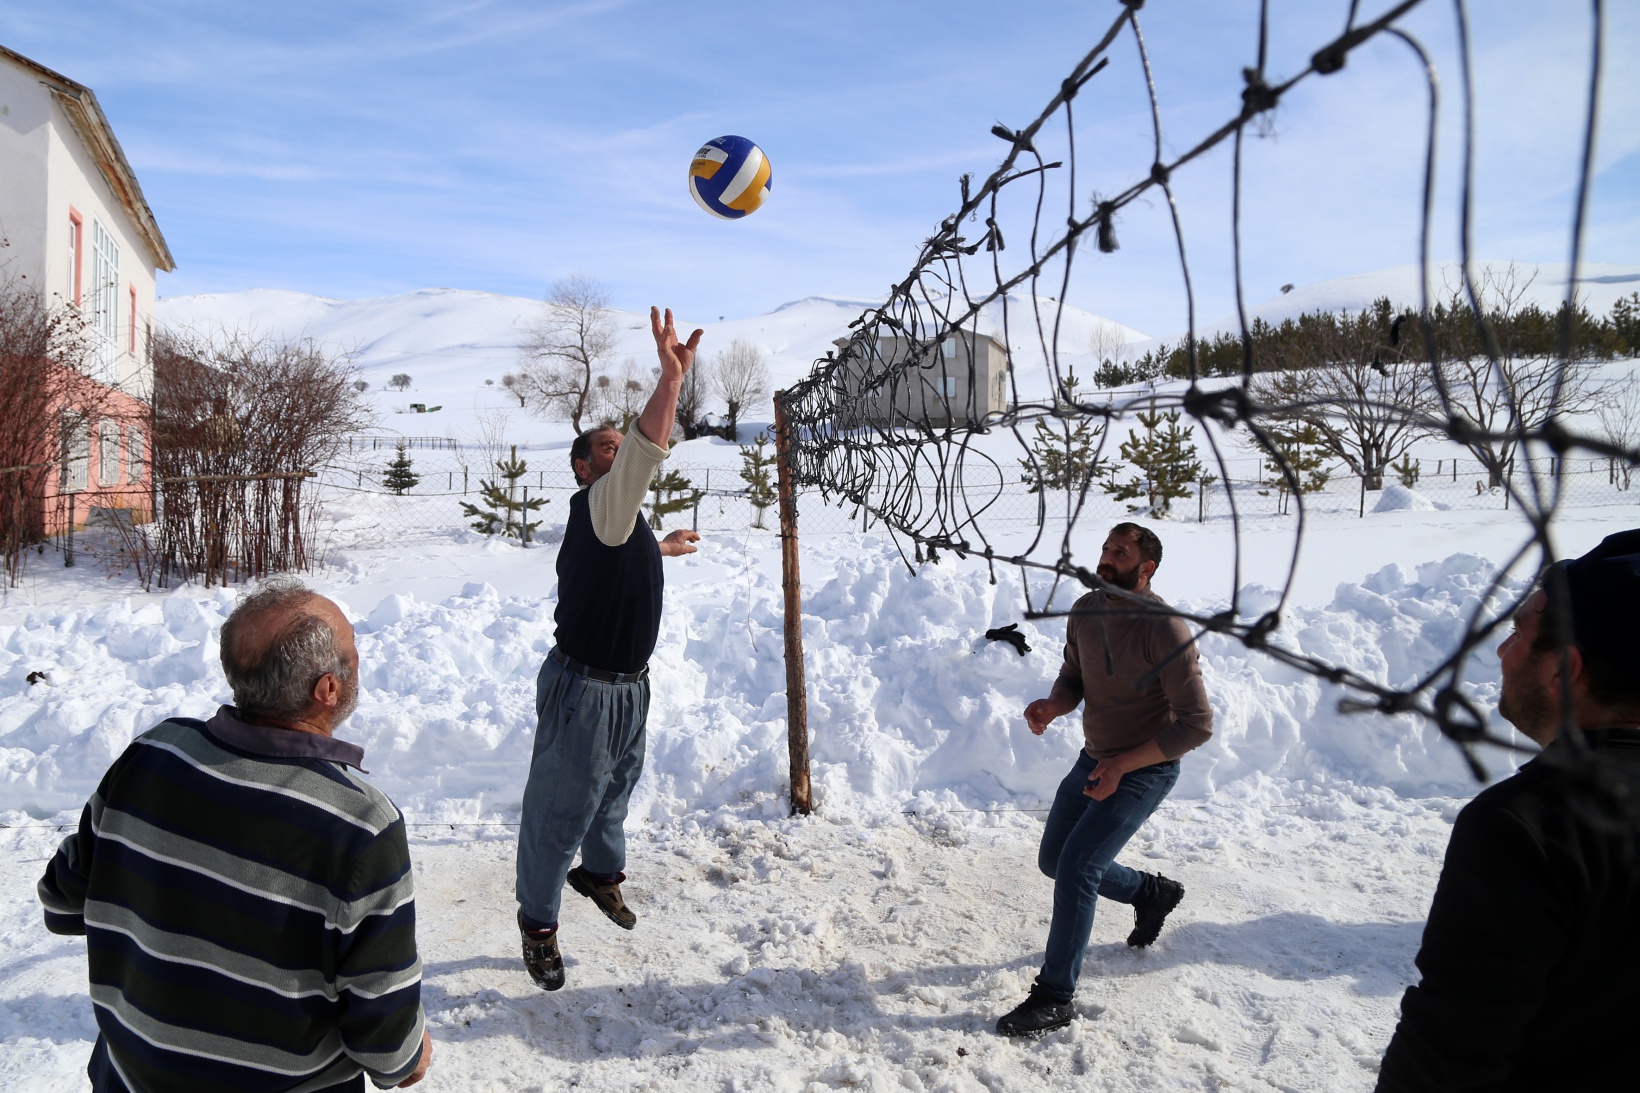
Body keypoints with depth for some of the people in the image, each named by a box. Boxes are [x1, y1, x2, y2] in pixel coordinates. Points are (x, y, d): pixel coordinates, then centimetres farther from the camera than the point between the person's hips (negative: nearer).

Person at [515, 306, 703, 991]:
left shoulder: (618, 521, 11)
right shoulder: (597, 503, -19)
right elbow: (643, 455, -39)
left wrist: (662, 548, 43)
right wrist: (671, 379, -50)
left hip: (628, 685, 10)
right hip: (583, 689, -10)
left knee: (615, 788, 27)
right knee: (561, 806, 4)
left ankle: (600, 871, 52)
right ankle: (538, 924, 22)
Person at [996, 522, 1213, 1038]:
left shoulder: (1165, 629, -24)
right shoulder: (1085, 611, -3)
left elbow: (1197, 723, -22)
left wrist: (1122, 764, -26)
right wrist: (1050, 706, -14)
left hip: (1144, 770, -8)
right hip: (1093, 760, 8)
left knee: (1076, 868, -16)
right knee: (1053, 861, 15)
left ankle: (1055, 998, 0)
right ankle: (1152, 891, 40)